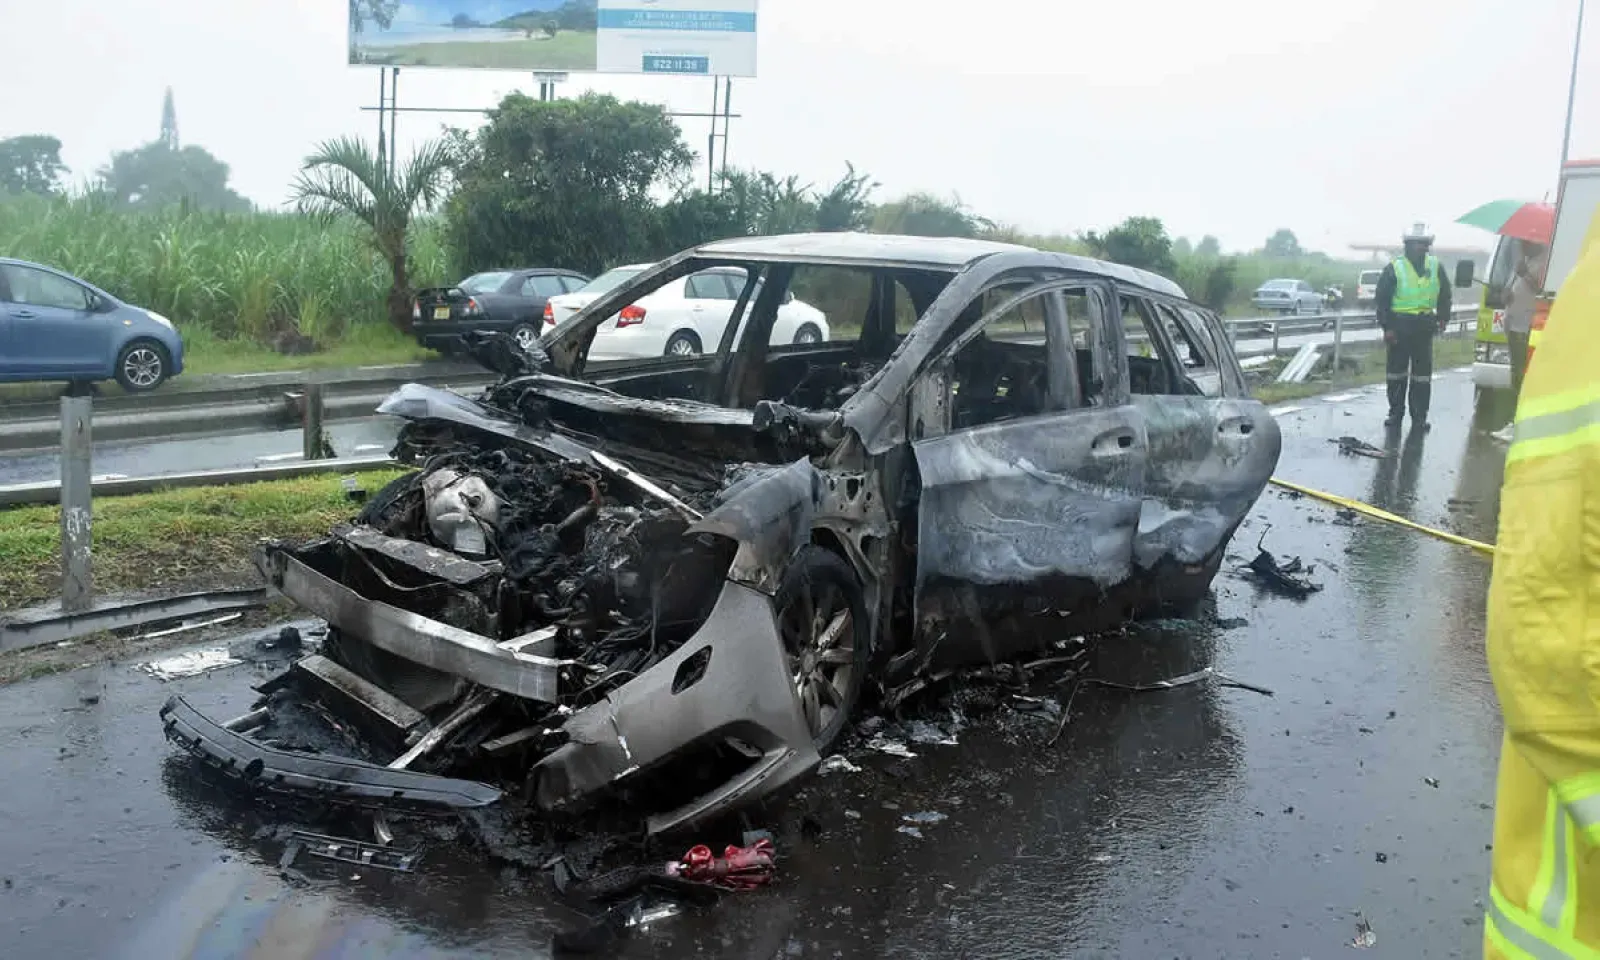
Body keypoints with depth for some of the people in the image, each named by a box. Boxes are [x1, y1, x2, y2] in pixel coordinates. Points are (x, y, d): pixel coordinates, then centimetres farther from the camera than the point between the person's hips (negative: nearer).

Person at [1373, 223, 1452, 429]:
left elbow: (1445, 295, 17)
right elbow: (1382, 299, -5)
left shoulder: (1435, 267, 7)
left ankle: (1419, 415, 9)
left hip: (1424, 326, 3)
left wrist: (1443, 318, 7)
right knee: (1396, 370, 6)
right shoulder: (1394, 268, -4)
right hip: (1400, 325, -2)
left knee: (1422, 372, 4)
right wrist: (1386, 326, -10)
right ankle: (1395, 412, 17)